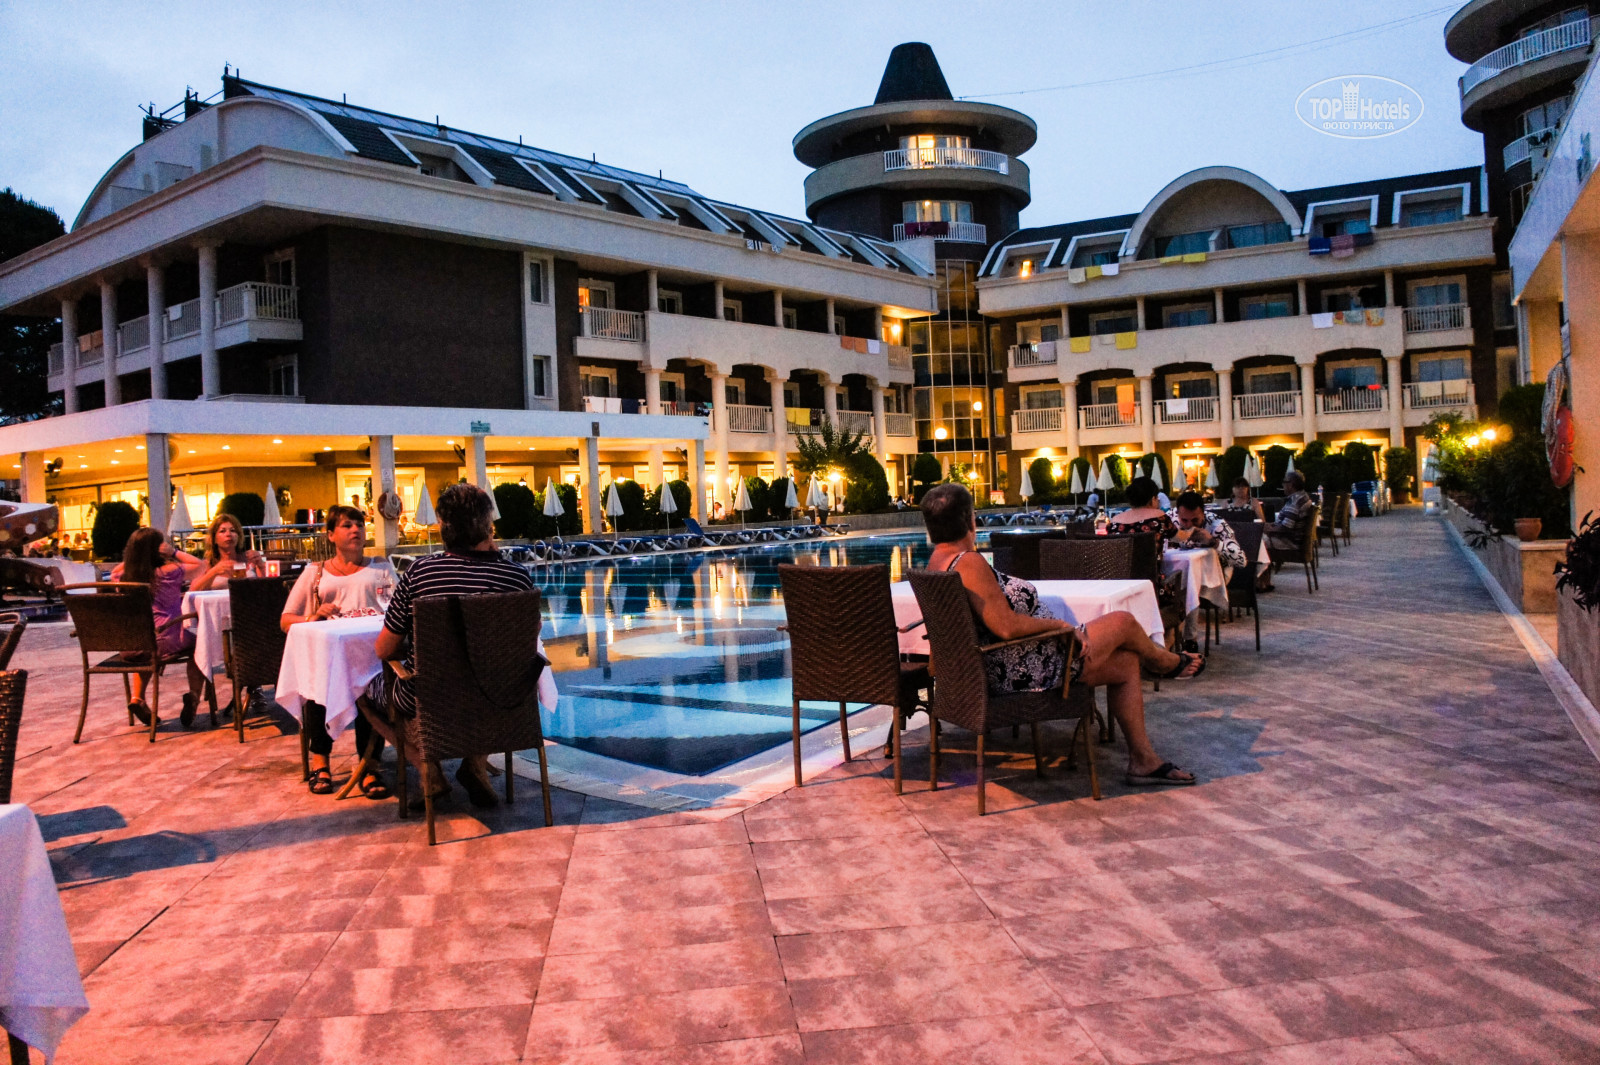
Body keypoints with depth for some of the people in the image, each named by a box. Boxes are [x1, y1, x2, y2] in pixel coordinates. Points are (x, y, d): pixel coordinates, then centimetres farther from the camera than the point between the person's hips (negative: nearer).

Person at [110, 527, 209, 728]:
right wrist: (173, 551, 10)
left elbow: (114, 570, 28)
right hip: (167, 642, -4)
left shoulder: (124, 576, 3)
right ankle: (193, 694, 6)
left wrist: (136, 553, 20)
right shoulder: (169, 571, -8)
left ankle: (136, 698, 26)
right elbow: (199, 564, 6)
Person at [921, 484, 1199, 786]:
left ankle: (1143, 760, 24)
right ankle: (1169, 662, 38)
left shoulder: (937, 563, 5)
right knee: (1123, 622, 4)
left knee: (1126, 663, 16)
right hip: (1024, 670, -10)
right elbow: (1007, 627, -30)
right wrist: (1059, 623, -16)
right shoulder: (968, 563, -27)